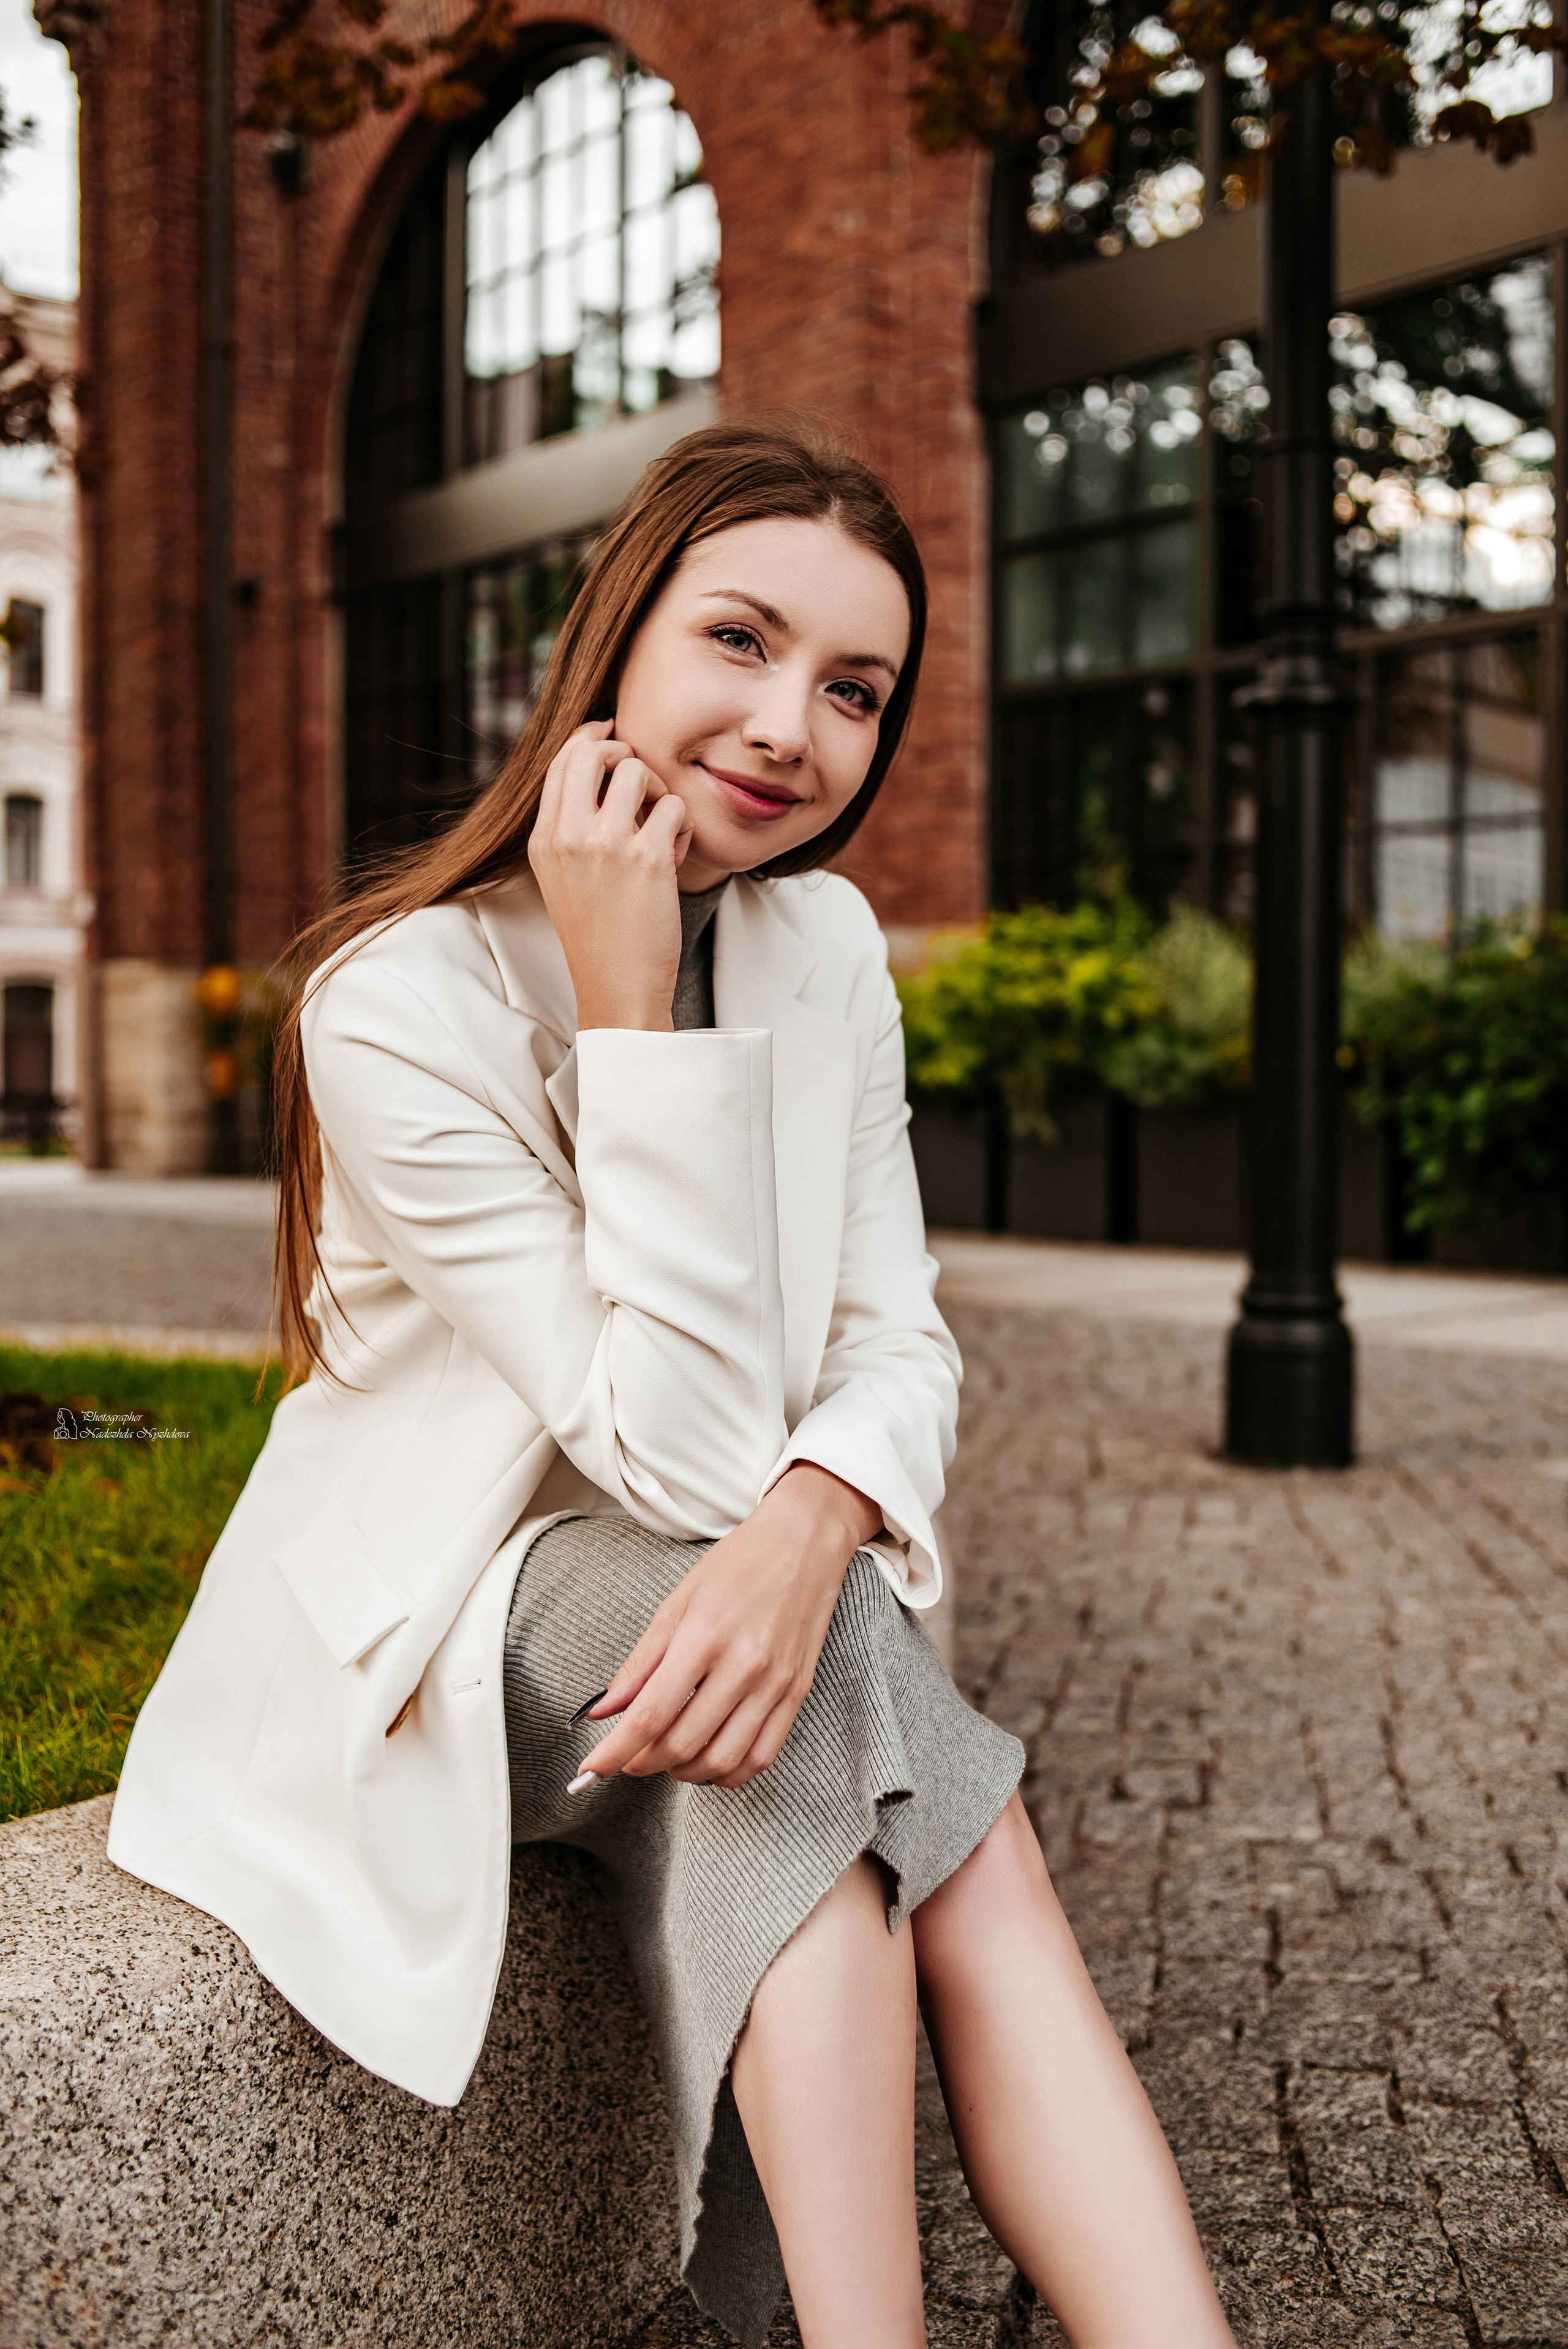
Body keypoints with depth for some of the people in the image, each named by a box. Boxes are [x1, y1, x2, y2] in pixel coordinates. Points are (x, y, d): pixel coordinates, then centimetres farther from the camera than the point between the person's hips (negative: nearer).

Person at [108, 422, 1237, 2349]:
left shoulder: (827, 943, -1)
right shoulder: (404, 1001, -22)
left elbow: (896, 1342, -4)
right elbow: (689, 1456, -25)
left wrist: (811, 1521, -29)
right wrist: (636, 1013, -32)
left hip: (703, 1606, 5)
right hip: (428, 1636, -4)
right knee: (940, 1815, -32)